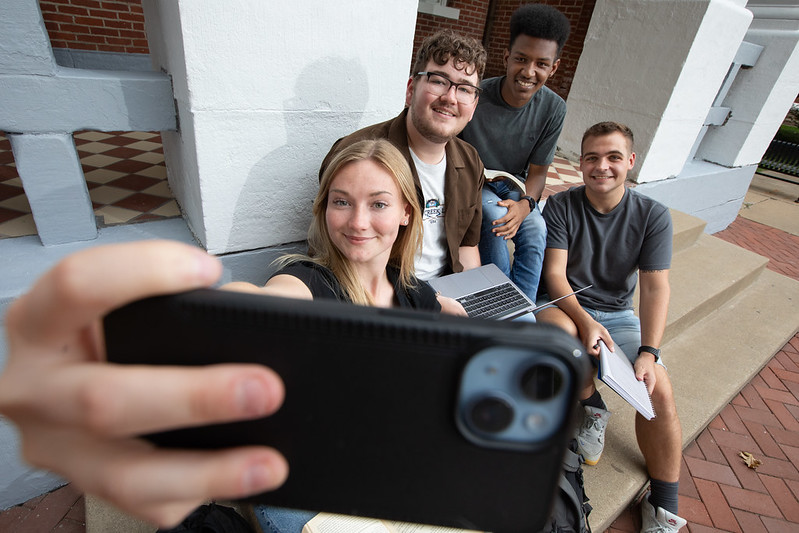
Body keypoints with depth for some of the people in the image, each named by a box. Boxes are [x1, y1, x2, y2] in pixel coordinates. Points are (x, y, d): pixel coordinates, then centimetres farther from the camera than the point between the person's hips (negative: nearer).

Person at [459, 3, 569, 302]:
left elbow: (538, 170, -6)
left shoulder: (553, 109, -10)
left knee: (536, 229, -26)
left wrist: (525, 204, -27)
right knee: (494, 215, -34)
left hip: (513, 185, 3)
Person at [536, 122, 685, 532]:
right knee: (555, 327, -37)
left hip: (619, 314, 2)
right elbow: (554, 273, -14)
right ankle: (592, 408, -6)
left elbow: (655, 287, -8)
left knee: (660, 392, -17)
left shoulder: (653, 216, -2)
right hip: (566, 305, -2)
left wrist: (648, 352, -20)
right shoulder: (560, 206, -7)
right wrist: (586, 321, -31)